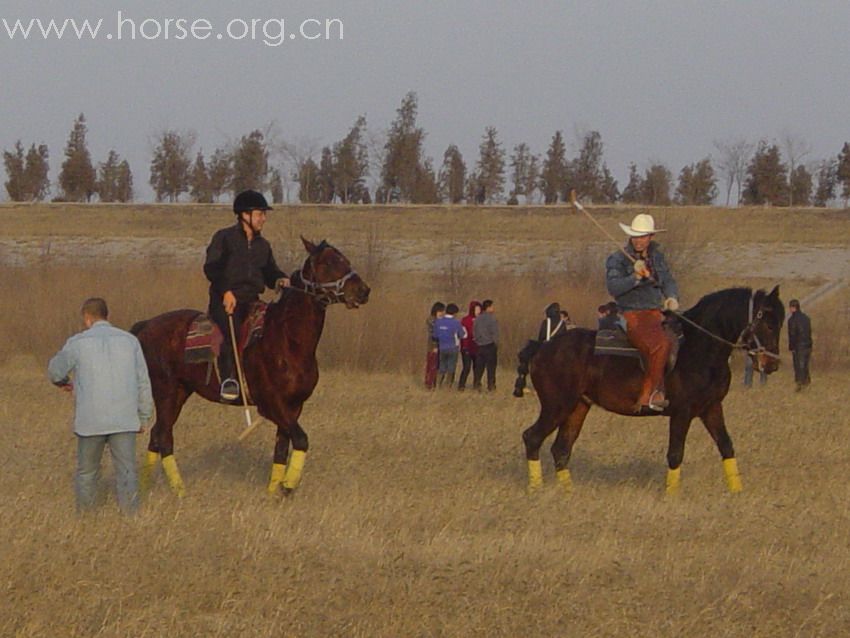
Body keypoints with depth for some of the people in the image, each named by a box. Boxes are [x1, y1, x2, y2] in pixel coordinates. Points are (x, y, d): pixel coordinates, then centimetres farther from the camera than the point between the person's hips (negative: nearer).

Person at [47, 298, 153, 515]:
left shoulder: (77, 343, -3)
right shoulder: (129, 340, 4)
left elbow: (55, 370, 13)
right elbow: (143, 383, 7)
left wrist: (64, 382, 37)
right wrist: (143, 417, 16)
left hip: (90, 421, -1)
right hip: (124, 419, 1)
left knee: (86, 470, 14)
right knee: (126, 469, 5)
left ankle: (83, 511, 21)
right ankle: (129, 509, -1)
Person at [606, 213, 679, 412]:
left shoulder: (657, 257, 15)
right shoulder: (617, 260, -2)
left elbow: (668, 281, 18)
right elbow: (613, 287, -12)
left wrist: (672, 298, -4)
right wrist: (635, 277, -26)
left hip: (656, 314, 7)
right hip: (632, 317, -7)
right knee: (660, 344, -31)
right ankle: (649, 395, -28)